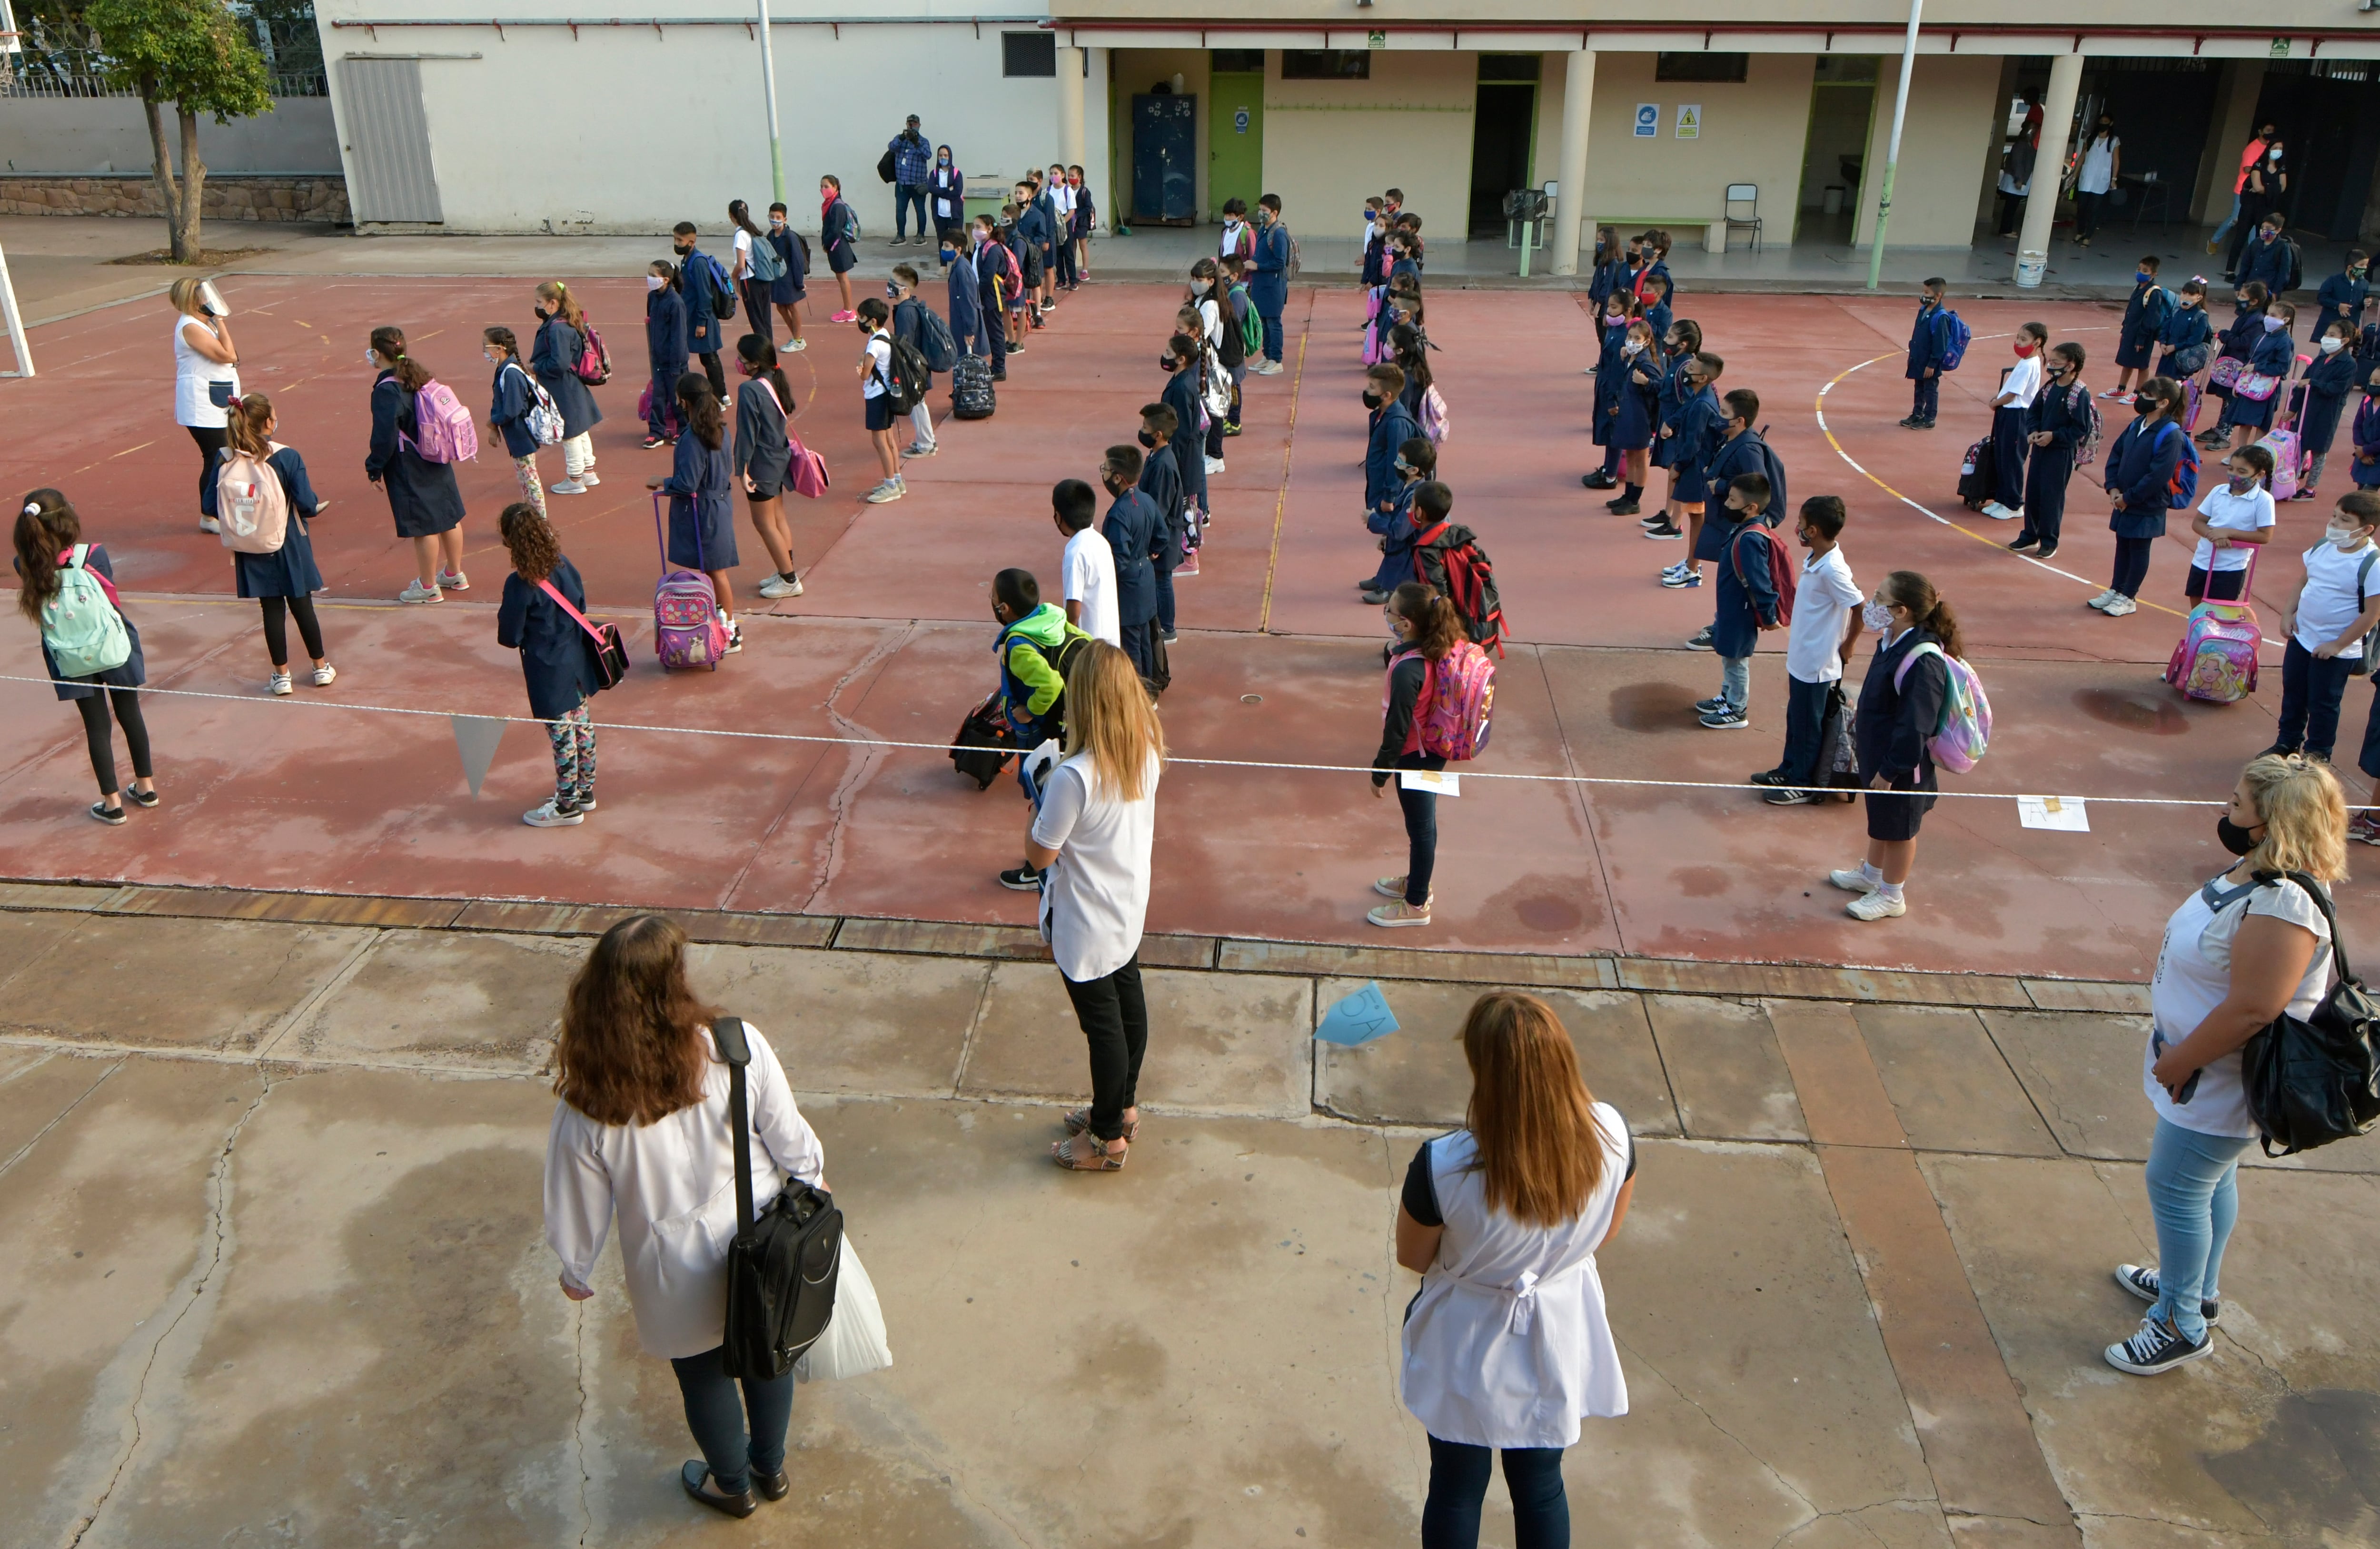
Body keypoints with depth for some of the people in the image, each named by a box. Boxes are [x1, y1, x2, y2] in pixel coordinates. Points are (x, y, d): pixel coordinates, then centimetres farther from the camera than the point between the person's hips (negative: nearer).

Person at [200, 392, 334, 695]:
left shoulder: (226, 460, -7)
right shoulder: (288, 457, -16)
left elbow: (212, 507, -4)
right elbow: (307, 505, -18)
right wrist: (314, 507, 4)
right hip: (289, 545, -2)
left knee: (272, 609, 10)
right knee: (302, 605, 12)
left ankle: (281, 674, 16)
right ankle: (321, 667, 23)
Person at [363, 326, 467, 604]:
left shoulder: (386, 390, -20)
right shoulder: (420, 378, 3)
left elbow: (385, 436, -20)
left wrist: (375, 469, -8)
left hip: (408, 470, -8)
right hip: (437, 462, 8)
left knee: (422, 526, 1)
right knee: (448, 516, 15)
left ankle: (428, 586, 11)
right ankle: (455, 574, 30)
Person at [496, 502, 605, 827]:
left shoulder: (519, 584, -22)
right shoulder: (565, 566, -3)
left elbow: (510, 637, -15)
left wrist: (504, 620, 6)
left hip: (549, 672, -7)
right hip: (576, 661, 7)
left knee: (561, 735, 3)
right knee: (581, 724, 18)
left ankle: (568, 806, 16)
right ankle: (585, 791, 33)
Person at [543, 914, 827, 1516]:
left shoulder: (587, 1106, -28)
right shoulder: (740, 1047, -27)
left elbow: (581, 1206, -12)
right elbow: (790, 1139, -11)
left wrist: (576, 1271, 9)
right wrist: (813, 1179, 10)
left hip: (681, 1276, -1)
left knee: (703, 1375, 27)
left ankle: (733, 1487, 53)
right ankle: (770, 1468, 55)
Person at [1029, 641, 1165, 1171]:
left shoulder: (1074, 777, -32)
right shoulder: (1146, 754, -9)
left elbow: (1039, 855, -22)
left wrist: (1039, 804, -5)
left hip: (1086, 924, -8)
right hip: (1130, 906, 8)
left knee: (1103, 1024, 8)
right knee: (1128, 1002, 23)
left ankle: (1108, 1139, 27)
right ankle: (1123, 1107, 44)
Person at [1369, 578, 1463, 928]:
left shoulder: (1407, 670, -32)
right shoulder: (1440, 651, -7)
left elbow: (1398, 729, -24)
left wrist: (1380, 772, -13)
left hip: (1415, 758, -8)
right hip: (1435, 750, 8)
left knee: (1421, 828, 9)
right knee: (1423, 823, 26)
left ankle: (1416, 905, 28)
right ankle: (1417, 882, 47)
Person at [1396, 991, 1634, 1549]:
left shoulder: (1442, 1168, -37)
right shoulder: (1612, 1135, -26)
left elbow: (1413, 1257, -15)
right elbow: (1606, 1234, -6)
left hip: (1468, 1347, -3)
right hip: (1558, 1339, 3)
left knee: (1456, 1488, 25)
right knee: (1541, 1485, 28)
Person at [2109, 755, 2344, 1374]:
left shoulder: (2284, 905, -32)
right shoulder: (2257, 872, 0)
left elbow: (2252, 1010, -32)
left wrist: (2178, 1062, -20)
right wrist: (2178, 1057, 16)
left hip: (2222, 1083, -10)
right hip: (2212, 1073, 10)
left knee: (2176, 1186, 2)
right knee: (2211, 1181, 24)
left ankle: (2182, 1326, 17)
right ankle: (2197, 1287, 43)